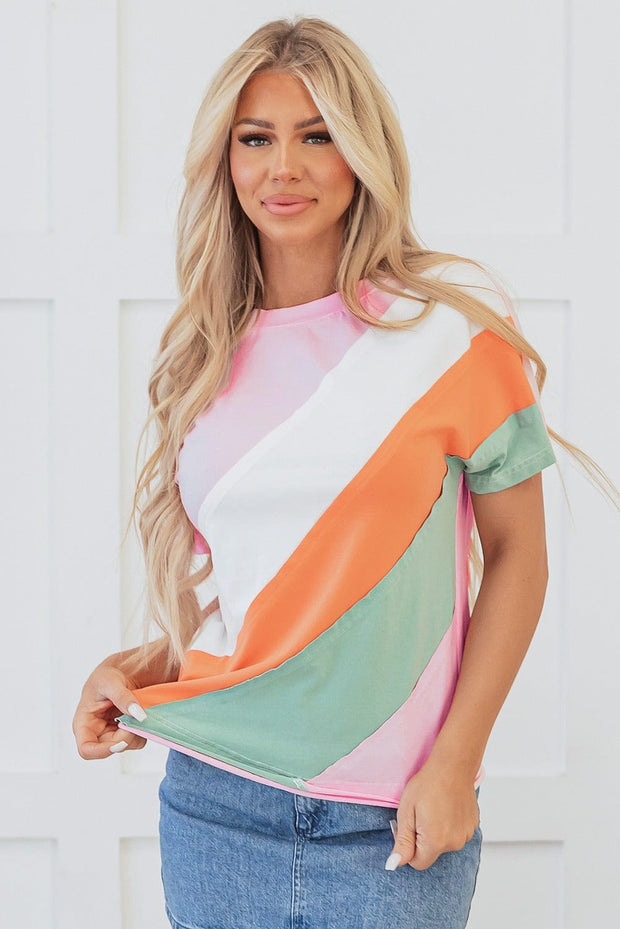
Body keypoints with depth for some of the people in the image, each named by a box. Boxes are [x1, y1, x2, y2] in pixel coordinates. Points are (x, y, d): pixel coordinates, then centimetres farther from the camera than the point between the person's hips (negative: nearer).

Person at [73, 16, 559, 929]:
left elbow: (516, 553, -3)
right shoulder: (212, 349, 6)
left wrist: (454, 763, -9)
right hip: (213, 805, 3)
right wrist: (144, 667, -1)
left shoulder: (451, 324, -5)